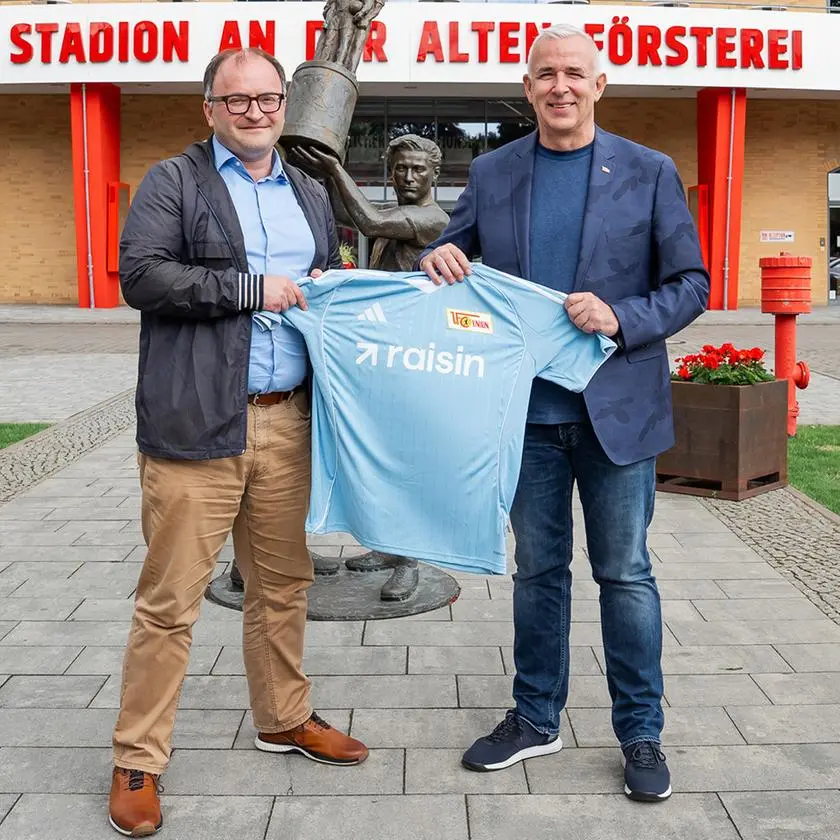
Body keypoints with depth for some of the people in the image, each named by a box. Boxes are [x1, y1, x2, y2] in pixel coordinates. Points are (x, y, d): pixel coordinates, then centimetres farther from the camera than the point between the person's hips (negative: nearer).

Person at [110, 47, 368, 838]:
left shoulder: (310, 195, 19)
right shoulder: (172, 181, 2)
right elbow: (140, 274, -11)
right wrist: (250, 288, -13)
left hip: (287, 420, 5)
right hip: (196, 423, -5)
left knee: (283, 584, 14)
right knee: (169, 599, -1)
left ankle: (284, 719, 33)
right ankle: (137, 760, 13)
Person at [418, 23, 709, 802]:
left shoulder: (649, 173, -1)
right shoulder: (491, 173, 5)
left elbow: (690, 284, -1)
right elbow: (452, 258, 12)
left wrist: (622, 320, -18)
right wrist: (438, 261, -12)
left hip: (617, 409, -2)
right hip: (528, 409, 2)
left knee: (625, 573, 7)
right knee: (537, 569, 14)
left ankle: (641, 732, 24)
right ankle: (535, 718, 31)